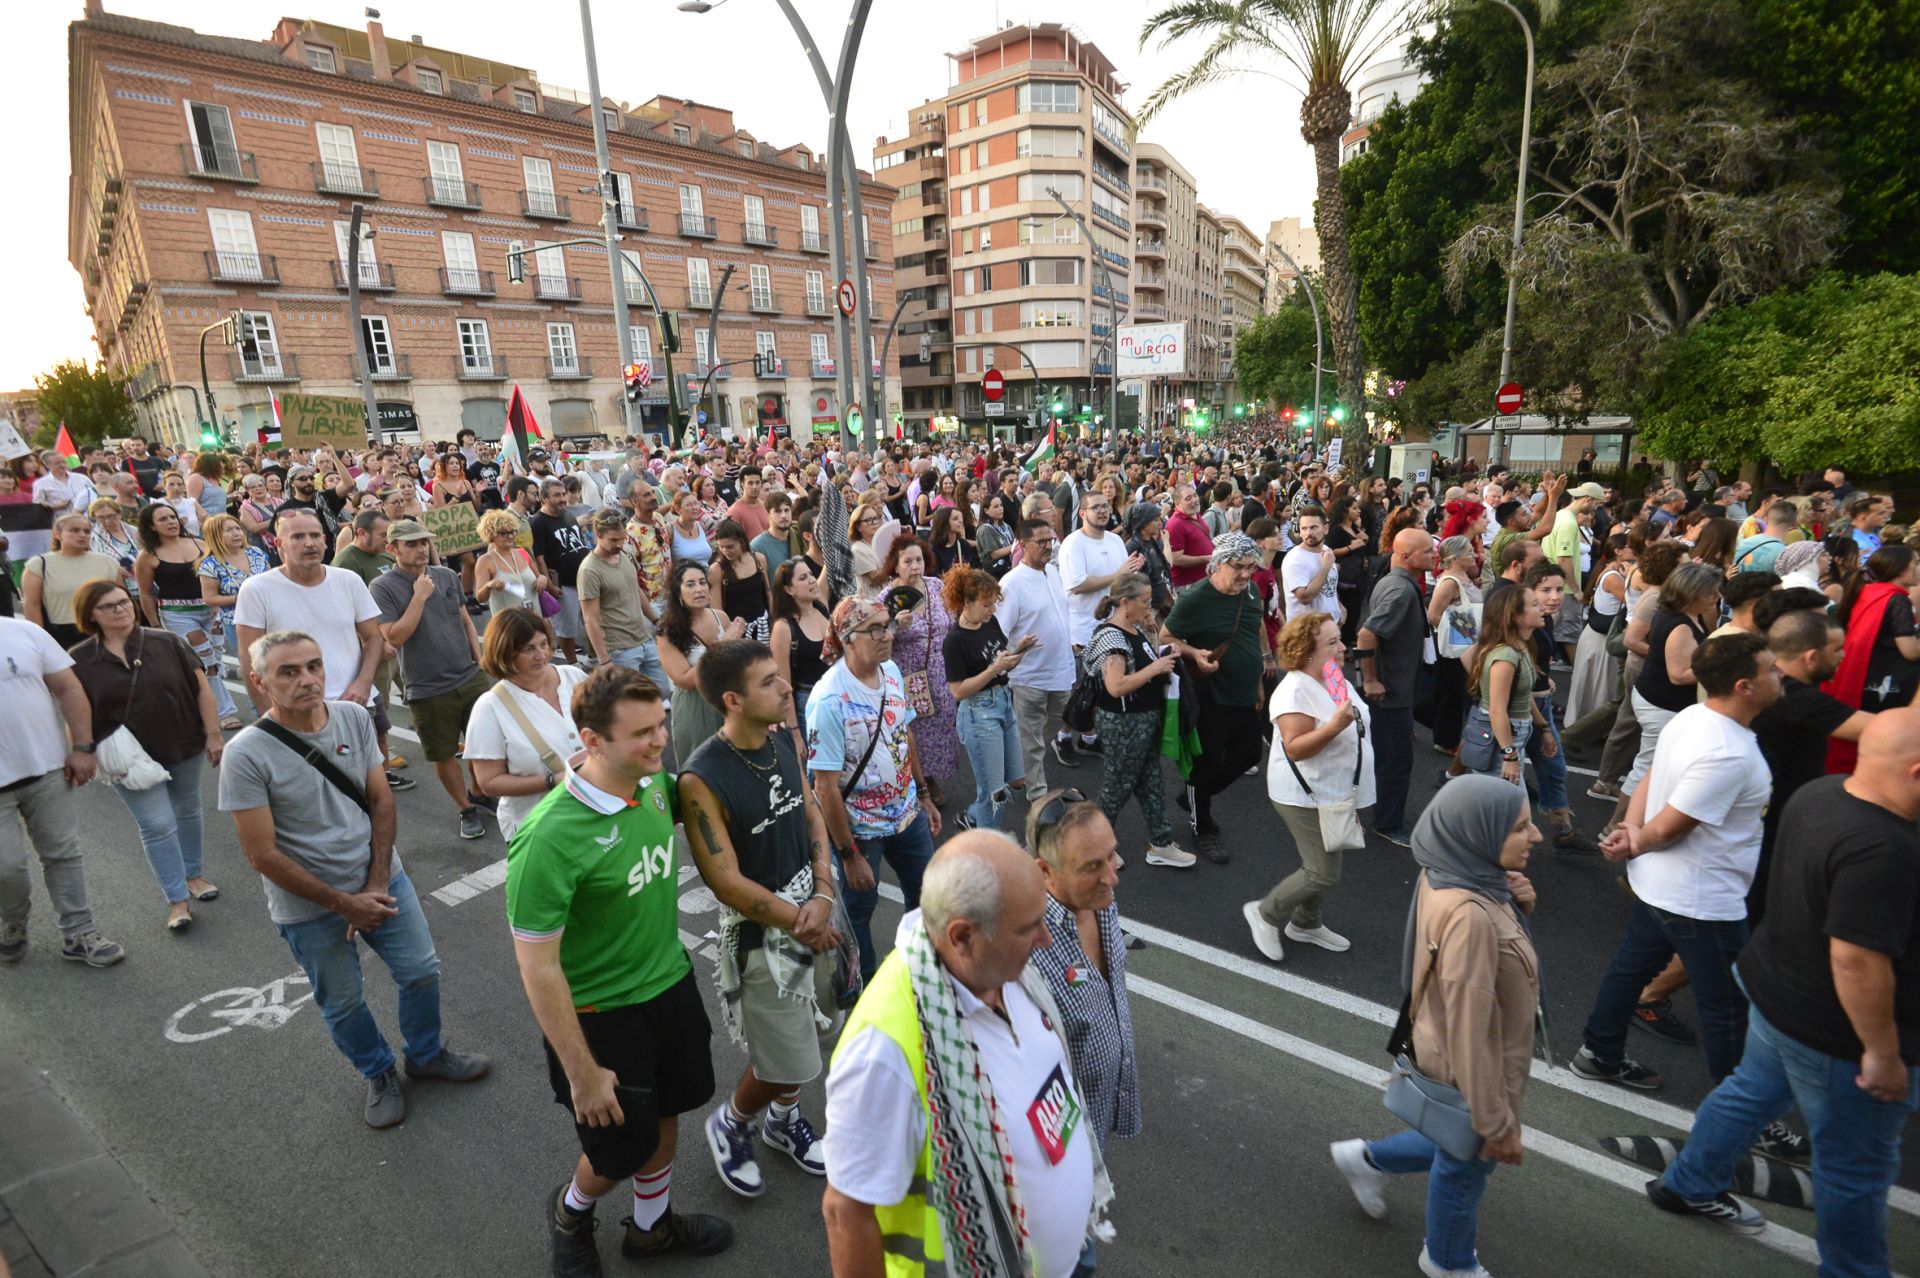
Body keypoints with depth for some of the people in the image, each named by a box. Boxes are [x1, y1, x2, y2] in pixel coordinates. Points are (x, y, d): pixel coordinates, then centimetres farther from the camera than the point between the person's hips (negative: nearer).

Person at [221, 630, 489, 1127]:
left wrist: (376, 884, -10)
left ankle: (427, 1054, 41)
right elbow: (263, 854, -18)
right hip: (308, 908, -3)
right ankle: (380, 1075, 43)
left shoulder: (354, 717, -10)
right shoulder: (246, 756, -21)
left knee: (422, 970, 14)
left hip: (382, 881, 3)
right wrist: (343, 904, -16)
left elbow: (381, 800, -4)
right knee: (343, 1004, 16)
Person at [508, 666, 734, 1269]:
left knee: (665, 1113, 24)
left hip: (670, 982, 6)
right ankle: (571, 1210, 50)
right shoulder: (549, 838, -32)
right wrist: (583, 1074, -17)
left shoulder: (655, 782, -13)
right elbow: (538, 970, -24)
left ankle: (652, 1225, 52)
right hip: (601, 1011, -6)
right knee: (622, 1150, 15)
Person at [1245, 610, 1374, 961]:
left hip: (1337, 794, 9)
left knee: (1324, 866, 18)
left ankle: (1306, 924, 37)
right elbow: (1294, 748, -28)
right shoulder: (1295, 691, -24)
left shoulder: (1336, 682, 6)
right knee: (1324, 874, -5)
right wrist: (1334, 726, -38)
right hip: (1308, 798, -9)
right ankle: (1265, 913, 14)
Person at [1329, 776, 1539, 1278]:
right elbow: (1470, 1029, -30)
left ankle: (1369, 1159, 47)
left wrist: (1517, 907, -13)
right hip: (1471, 1072, -7)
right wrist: (1495, 1121, -20)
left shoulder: (1455, 876, -11)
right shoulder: (1467, 916, -37)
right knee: (1469, 1164, 22)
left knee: (1458, 1149, 30)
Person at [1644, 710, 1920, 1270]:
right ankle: (1851, 1266, 35)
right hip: (1835, 1036, -9)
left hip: (1778, 992, 9)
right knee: (1855, 1167, 13)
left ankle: (1688, 1185, 46)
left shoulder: (1821, 791, -5)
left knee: (1751, 1091, 27)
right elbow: (1856, 958, -32)